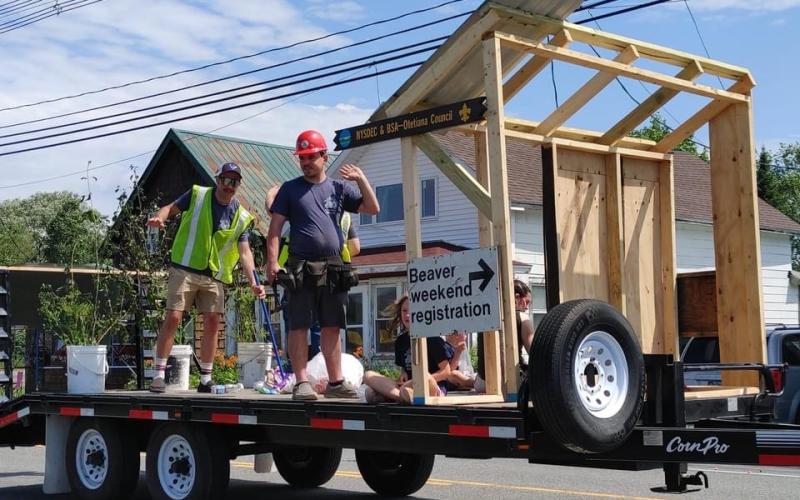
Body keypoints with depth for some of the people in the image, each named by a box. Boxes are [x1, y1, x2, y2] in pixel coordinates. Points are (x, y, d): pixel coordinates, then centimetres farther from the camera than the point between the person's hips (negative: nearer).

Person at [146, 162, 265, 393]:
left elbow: (244, 253, -1)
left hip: (214, 277, 3)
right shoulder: (197, 195, 0)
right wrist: (159, 217, -17)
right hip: (185, 269, -3)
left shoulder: (242, 217, 3)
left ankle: (206, 379, 13)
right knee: (173, 318, -11)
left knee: (212, 324, 1)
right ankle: (159, 375, -4)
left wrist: (253, 283, -14)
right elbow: (171, 208, 7)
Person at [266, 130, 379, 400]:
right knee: (299, 326, -3)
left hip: (333, 269, 3)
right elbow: (275, 228, 2)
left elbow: (372, 208, 11)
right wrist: (272, 261, -9)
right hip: (301, 268, -3)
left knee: (332, 327, 8)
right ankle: (301, 383, 1)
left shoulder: (339, 188, 14)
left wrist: (361, 179, 0)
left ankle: (336, 382, 14)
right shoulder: (290, 189, 7)